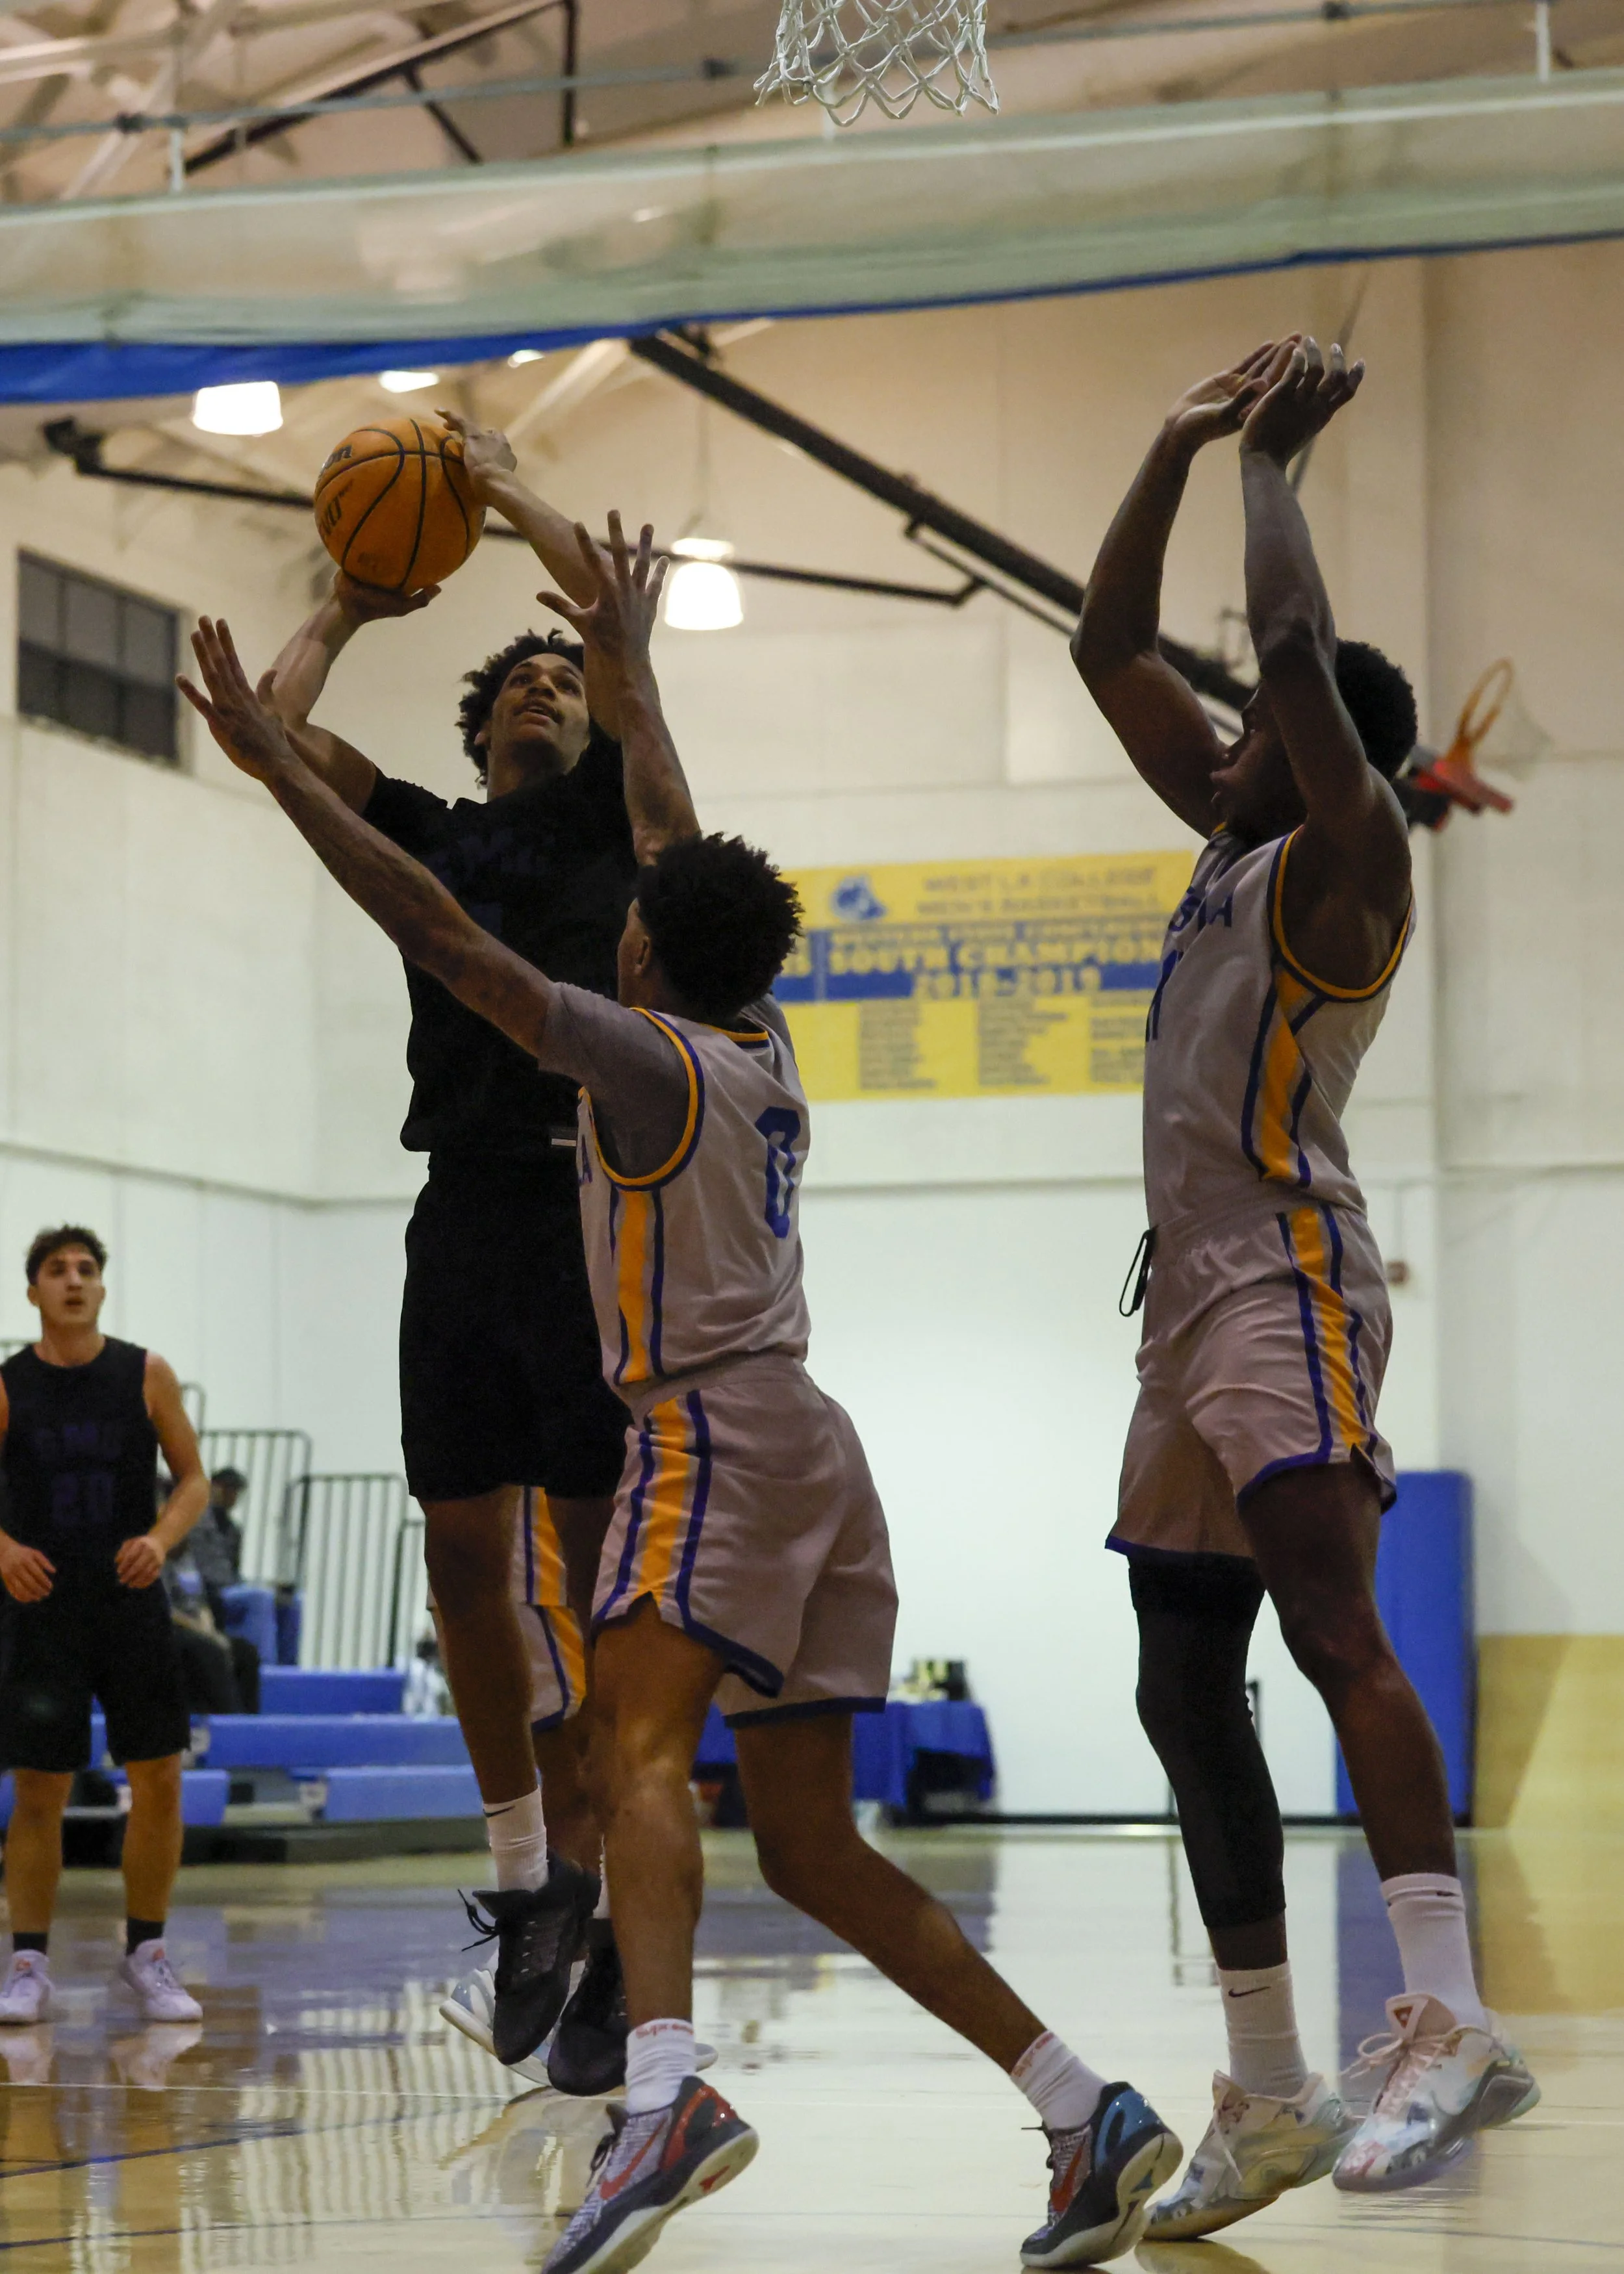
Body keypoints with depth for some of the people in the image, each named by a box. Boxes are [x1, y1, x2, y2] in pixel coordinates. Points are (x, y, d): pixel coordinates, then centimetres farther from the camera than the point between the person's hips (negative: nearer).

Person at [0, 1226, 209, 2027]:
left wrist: (161, 1538, -13)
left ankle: (145, 1954, 14)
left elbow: (193, 1478, 6)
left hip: (132, 1604, 1)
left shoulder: (147, 1376, 1)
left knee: (158, 1781, 0)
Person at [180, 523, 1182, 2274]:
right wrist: (627, 662, 43)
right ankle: (1087, 2116, 5)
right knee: (811, 1850, 9)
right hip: (805, 1450, 9)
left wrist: (276, 766, -10)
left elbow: (440, 935, -11)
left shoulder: (647, 1059, -5)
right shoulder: (763, 1049, 16)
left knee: (639, 1748, -26)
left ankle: (666, 2088, -50)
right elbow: (680, 850, 31)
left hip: (713, 1434, -9)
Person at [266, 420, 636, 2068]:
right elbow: (272, 730, 13)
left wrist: (514, 498, 8)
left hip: (583, 1205, -4)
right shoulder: (428, 835, 19)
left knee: (597, 1556, -6)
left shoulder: (604, 818, 11)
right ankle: (521, 1870, 13)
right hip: (461, 1208, 4)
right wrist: (345, 611, 21)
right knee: (464, 1550, 3)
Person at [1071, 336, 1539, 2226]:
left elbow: (1299, 649, -19)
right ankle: (1270, 2099, 11)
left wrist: (1275, 459, -6)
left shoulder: (1346, 854, -3)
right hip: (1193, 1293, 10)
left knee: (1331, 1623, -25)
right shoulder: (1235, 838, 20)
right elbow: (1108, 651, 24)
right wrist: (1184, 443, 17)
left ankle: (1451, 2022, -36)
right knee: (1183, 1686, 7)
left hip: (1289, 1281, -10)